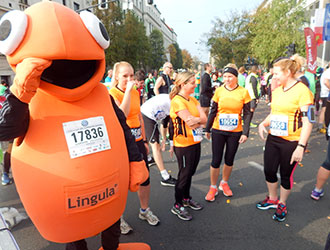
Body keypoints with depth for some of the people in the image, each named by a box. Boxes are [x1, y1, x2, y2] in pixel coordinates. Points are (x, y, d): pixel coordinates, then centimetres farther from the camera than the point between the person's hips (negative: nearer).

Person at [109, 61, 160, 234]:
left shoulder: (136, 93, 8)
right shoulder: (111, 94, -11)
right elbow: (122, 114, -29)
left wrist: (144, 140, 15)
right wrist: (128, 90, -25)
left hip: (137, 141, 6)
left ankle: (144, 210, 37)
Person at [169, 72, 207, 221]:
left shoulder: (193, 100, 10)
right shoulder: (177, 101, -16)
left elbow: (204, 119, -1)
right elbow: (190, 122, -23)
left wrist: (195, 120, -18)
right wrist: (200, 119, -8)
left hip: (195, 142, 8)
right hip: (183, 145, -7)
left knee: (190, 173, 19)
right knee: (184, 174, 4)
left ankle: (186, 199, 39)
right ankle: (177, 206, 22)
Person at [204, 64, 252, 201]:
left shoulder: (243, 92, -6)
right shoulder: (219, 91, -4)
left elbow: (247, 114, -2)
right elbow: (213, 111, 3)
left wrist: (245, 132, -8)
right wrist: (207, 129, 5)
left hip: (235, 132, 0)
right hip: (218, 131, 0)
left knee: (229, 160, 14)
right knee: (216, 160, 3)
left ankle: (224, 183, 37)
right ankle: (213, 187, 22)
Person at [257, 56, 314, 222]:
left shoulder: (302, 90, -14)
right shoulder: (276, 91, 7)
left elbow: (307, 121, -16)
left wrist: (301, 146, -21)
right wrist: (263, 123, -3)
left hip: (291, 142, -6)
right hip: (273, 139, 6)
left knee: (286, 175, 10)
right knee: (269, 171, 14)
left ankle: (282, 205, 34)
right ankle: (272, 199, 39)